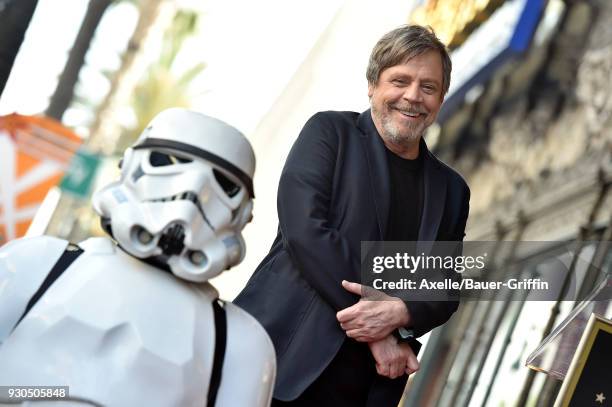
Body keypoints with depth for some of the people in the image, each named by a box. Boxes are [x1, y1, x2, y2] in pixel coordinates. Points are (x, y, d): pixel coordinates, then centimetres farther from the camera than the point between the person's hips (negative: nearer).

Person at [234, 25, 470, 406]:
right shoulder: (330, 132, 3)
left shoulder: (451, 189, 14)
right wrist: (381, 332, -13)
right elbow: (304, 230, -10)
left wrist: (402, 313, -12)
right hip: (281, 359, -3)